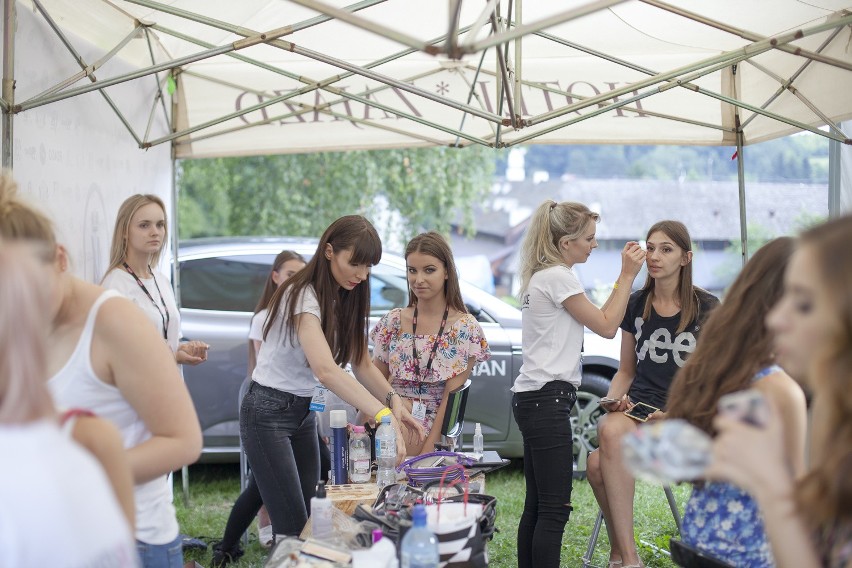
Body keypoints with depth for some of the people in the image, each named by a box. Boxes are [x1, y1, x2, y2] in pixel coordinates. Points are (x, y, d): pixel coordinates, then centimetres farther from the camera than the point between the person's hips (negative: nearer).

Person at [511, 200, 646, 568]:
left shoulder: (542, 276, 19)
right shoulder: (559, 277, -10)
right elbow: (607, 327, -6)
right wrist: (628, 275, -2)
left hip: (532, 399, 10)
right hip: (547, 399, -10)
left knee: (537, 504, 10)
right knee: (555, 507, -11)